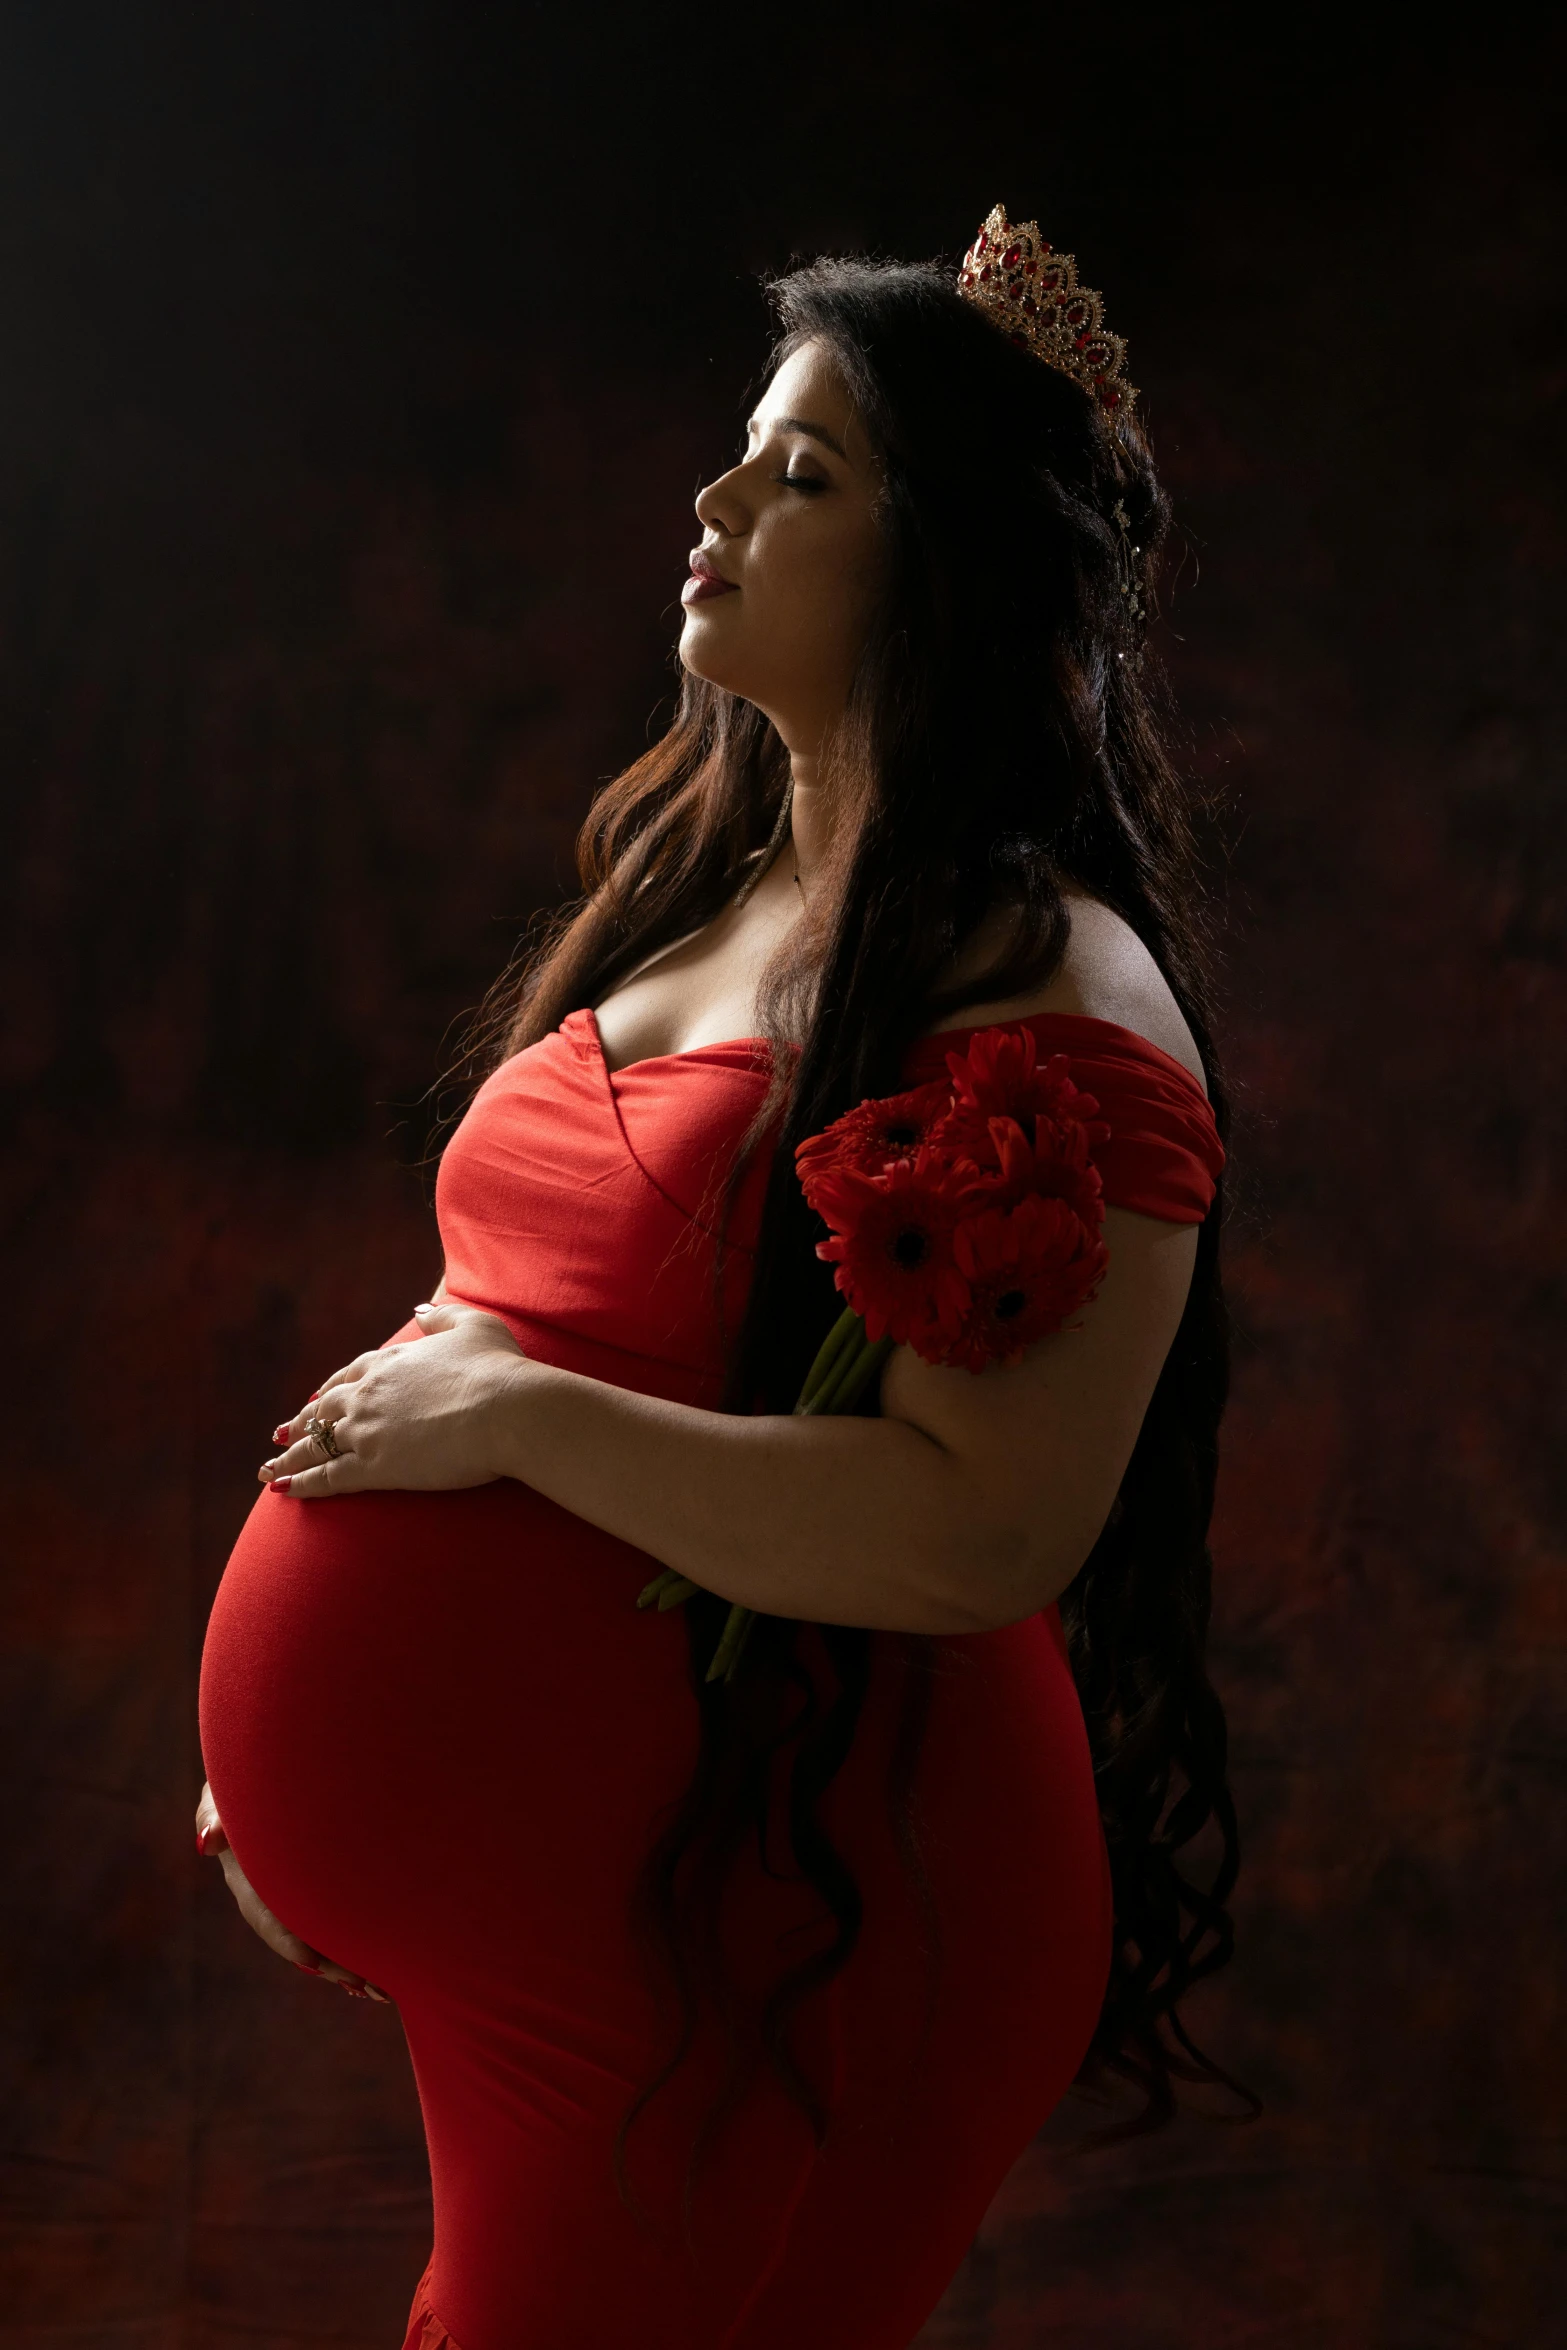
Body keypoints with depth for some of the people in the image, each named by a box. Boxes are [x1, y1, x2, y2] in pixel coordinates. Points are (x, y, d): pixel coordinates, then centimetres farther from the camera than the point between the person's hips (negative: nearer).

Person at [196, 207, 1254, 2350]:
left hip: (767, 1925, -8)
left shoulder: (1045, 984, -17)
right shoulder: (697, 887, 10)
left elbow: (981, 1536, -26)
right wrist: (302, 1741, 17)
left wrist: (517, 1412, -20)